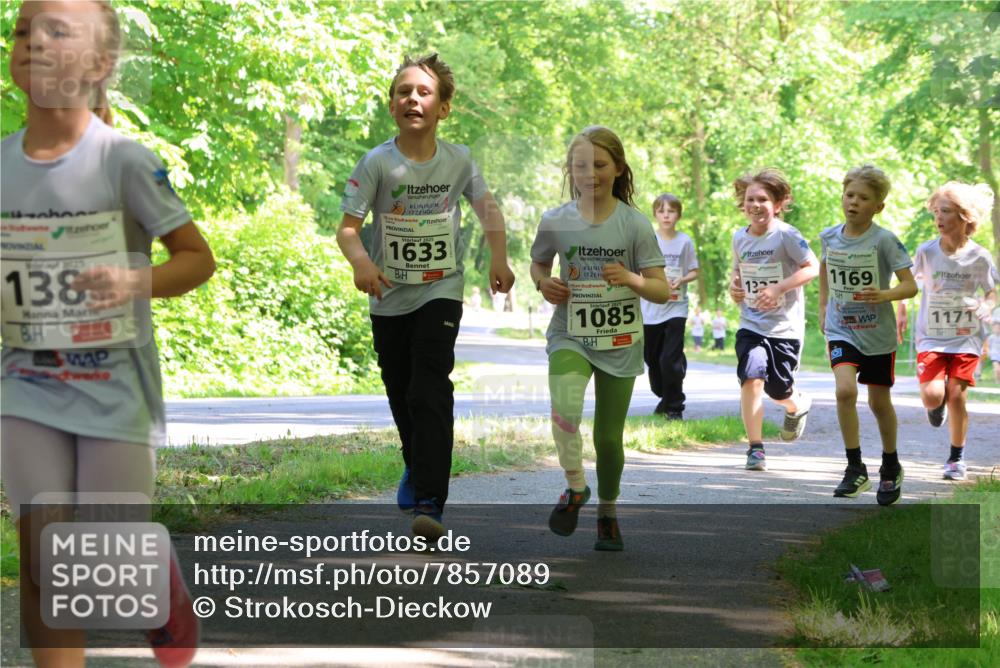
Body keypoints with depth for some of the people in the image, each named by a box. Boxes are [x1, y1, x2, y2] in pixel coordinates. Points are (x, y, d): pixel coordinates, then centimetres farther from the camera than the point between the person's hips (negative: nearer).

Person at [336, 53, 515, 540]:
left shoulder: (458, 160, -2)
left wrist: (498, 257, -1)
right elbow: (347, 226, -13)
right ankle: (418, 467, 45)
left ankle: (429, 504, -22)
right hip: (389, 298, 1)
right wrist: (360, 261, -33)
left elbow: (487, 207, 13)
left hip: (441, 293, -1)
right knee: (401, 395, 15)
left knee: (430, 393, -17)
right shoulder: (377, 163, -9)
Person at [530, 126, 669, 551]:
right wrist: (543, 283, -5)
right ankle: (575, 487, -4)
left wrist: (630, 279, -25)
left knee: (608, 437, 5)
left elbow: (662, 291, -6)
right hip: (569, 335, 0)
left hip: (620, 341, 0)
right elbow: (538, 263, 18)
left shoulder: (634, 225, -7)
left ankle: (607, 513, 29)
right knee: (565, 410, -28)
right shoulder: (555, 222, -3)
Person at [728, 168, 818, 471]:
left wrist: (778, 288, -23)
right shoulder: (739, 238, 5)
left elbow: (813, 267, -14)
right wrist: (734, 286, 0)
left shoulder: (786, 235, -12)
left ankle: (797, 405, 44)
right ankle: (755, 448, -11)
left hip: (785, 327, -3)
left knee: (778, 390, 4)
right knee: (751, 377, -19)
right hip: (751, 325, 3)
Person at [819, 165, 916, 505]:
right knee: (845, 390, -22)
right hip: (841, 330, 2)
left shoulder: (884, 241, -14)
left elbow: (910, 285, -16)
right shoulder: (829, 236, -2)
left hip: (878, 333, -2)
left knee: (879, 402, 11)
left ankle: (891, 467, 35)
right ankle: (855, 468, -12)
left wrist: (884, 295, -34)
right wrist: (823, 305, 16)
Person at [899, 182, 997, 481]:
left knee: (956, 396, -6)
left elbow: (991, 292, 4)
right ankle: (937, 405, 24)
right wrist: (901, 310, 6)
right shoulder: (927, 251, -7)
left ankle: (957, 457, 15)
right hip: (932, 336, 0)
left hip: (966, 336, 0)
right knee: (932, 395, -16)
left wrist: (986, 306, -17)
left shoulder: (979, 257, -8)